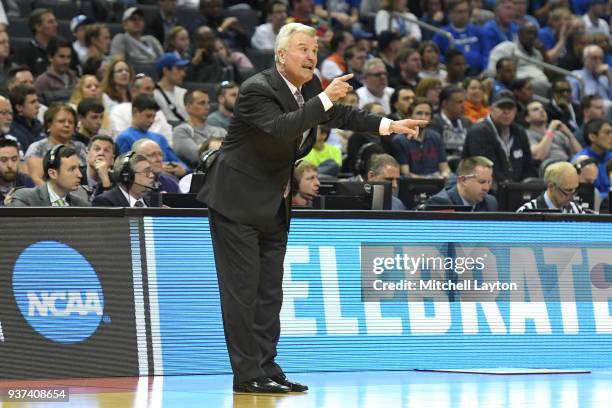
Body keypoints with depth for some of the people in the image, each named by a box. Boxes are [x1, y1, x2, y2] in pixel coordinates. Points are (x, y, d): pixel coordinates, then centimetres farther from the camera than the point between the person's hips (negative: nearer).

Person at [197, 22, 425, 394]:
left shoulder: (310, 86, 6)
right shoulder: (257, 90, -20)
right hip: (238, 201, -9)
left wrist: (390, 126, 13)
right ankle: (247, 375, -5)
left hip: (274, 207, 9)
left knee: (270, 292, 10)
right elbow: (281, 127, -36)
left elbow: (340, 115, 20)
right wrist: (325, 100, -36)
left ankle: (266, 369, 14)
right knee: (242, 289, -6)